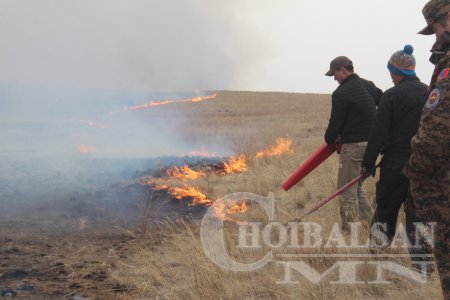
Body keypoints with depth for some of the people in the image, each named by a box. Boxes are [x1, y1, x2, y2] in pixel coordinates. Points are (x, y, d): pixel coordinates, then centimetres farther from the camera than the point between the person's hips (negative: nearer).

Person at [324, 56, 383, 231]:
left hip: (352, 145, -8)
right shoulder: (369, 86, 10)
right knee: (356, 187, 21)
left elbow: (336, 122, -12)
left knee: (347, 191, 0)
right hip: (370, 143, 8)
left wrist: (330, 139, 7)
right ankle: (370, 223, 20)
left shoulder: (341, 93, -13)